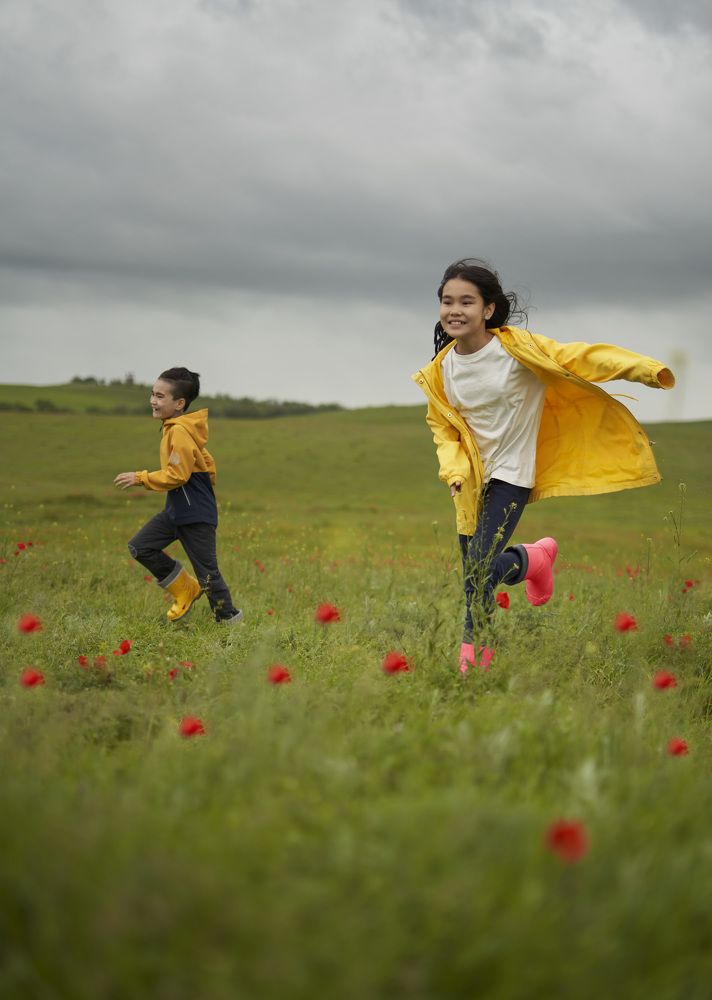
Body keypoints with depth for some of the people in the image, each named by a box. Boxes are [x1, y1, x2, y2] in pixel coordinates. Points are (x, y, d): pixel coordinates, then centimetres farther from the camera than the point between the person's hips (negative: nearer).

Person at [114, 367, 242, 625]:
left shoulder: (180, 431, -20)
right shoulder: (175, 428, 10)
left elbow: (176, 475, -23)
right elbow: (208, 463, 16)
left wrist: (140, 478, -16)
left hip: (196, 516, -10)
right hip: (176, 510, 10)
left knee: (206, 571, -3)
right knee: (140, 546, 7)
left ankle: (229, 619, 10)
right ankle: (186, 590, 17)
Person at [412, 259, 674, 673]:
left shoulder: (516, 348, -17)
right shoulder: (440, 369, -3)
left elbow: (576, 357, -21)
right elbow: (441, 426, 8)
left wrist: (648, 370, -29)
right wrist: (454, 470, -9)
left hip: (511, 473, -5)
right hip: (471, 477, 5)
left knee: (481, 565, -15)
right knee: (475, 573, 9)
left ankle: (473, 653, 7)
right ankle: (535, 558, 39)